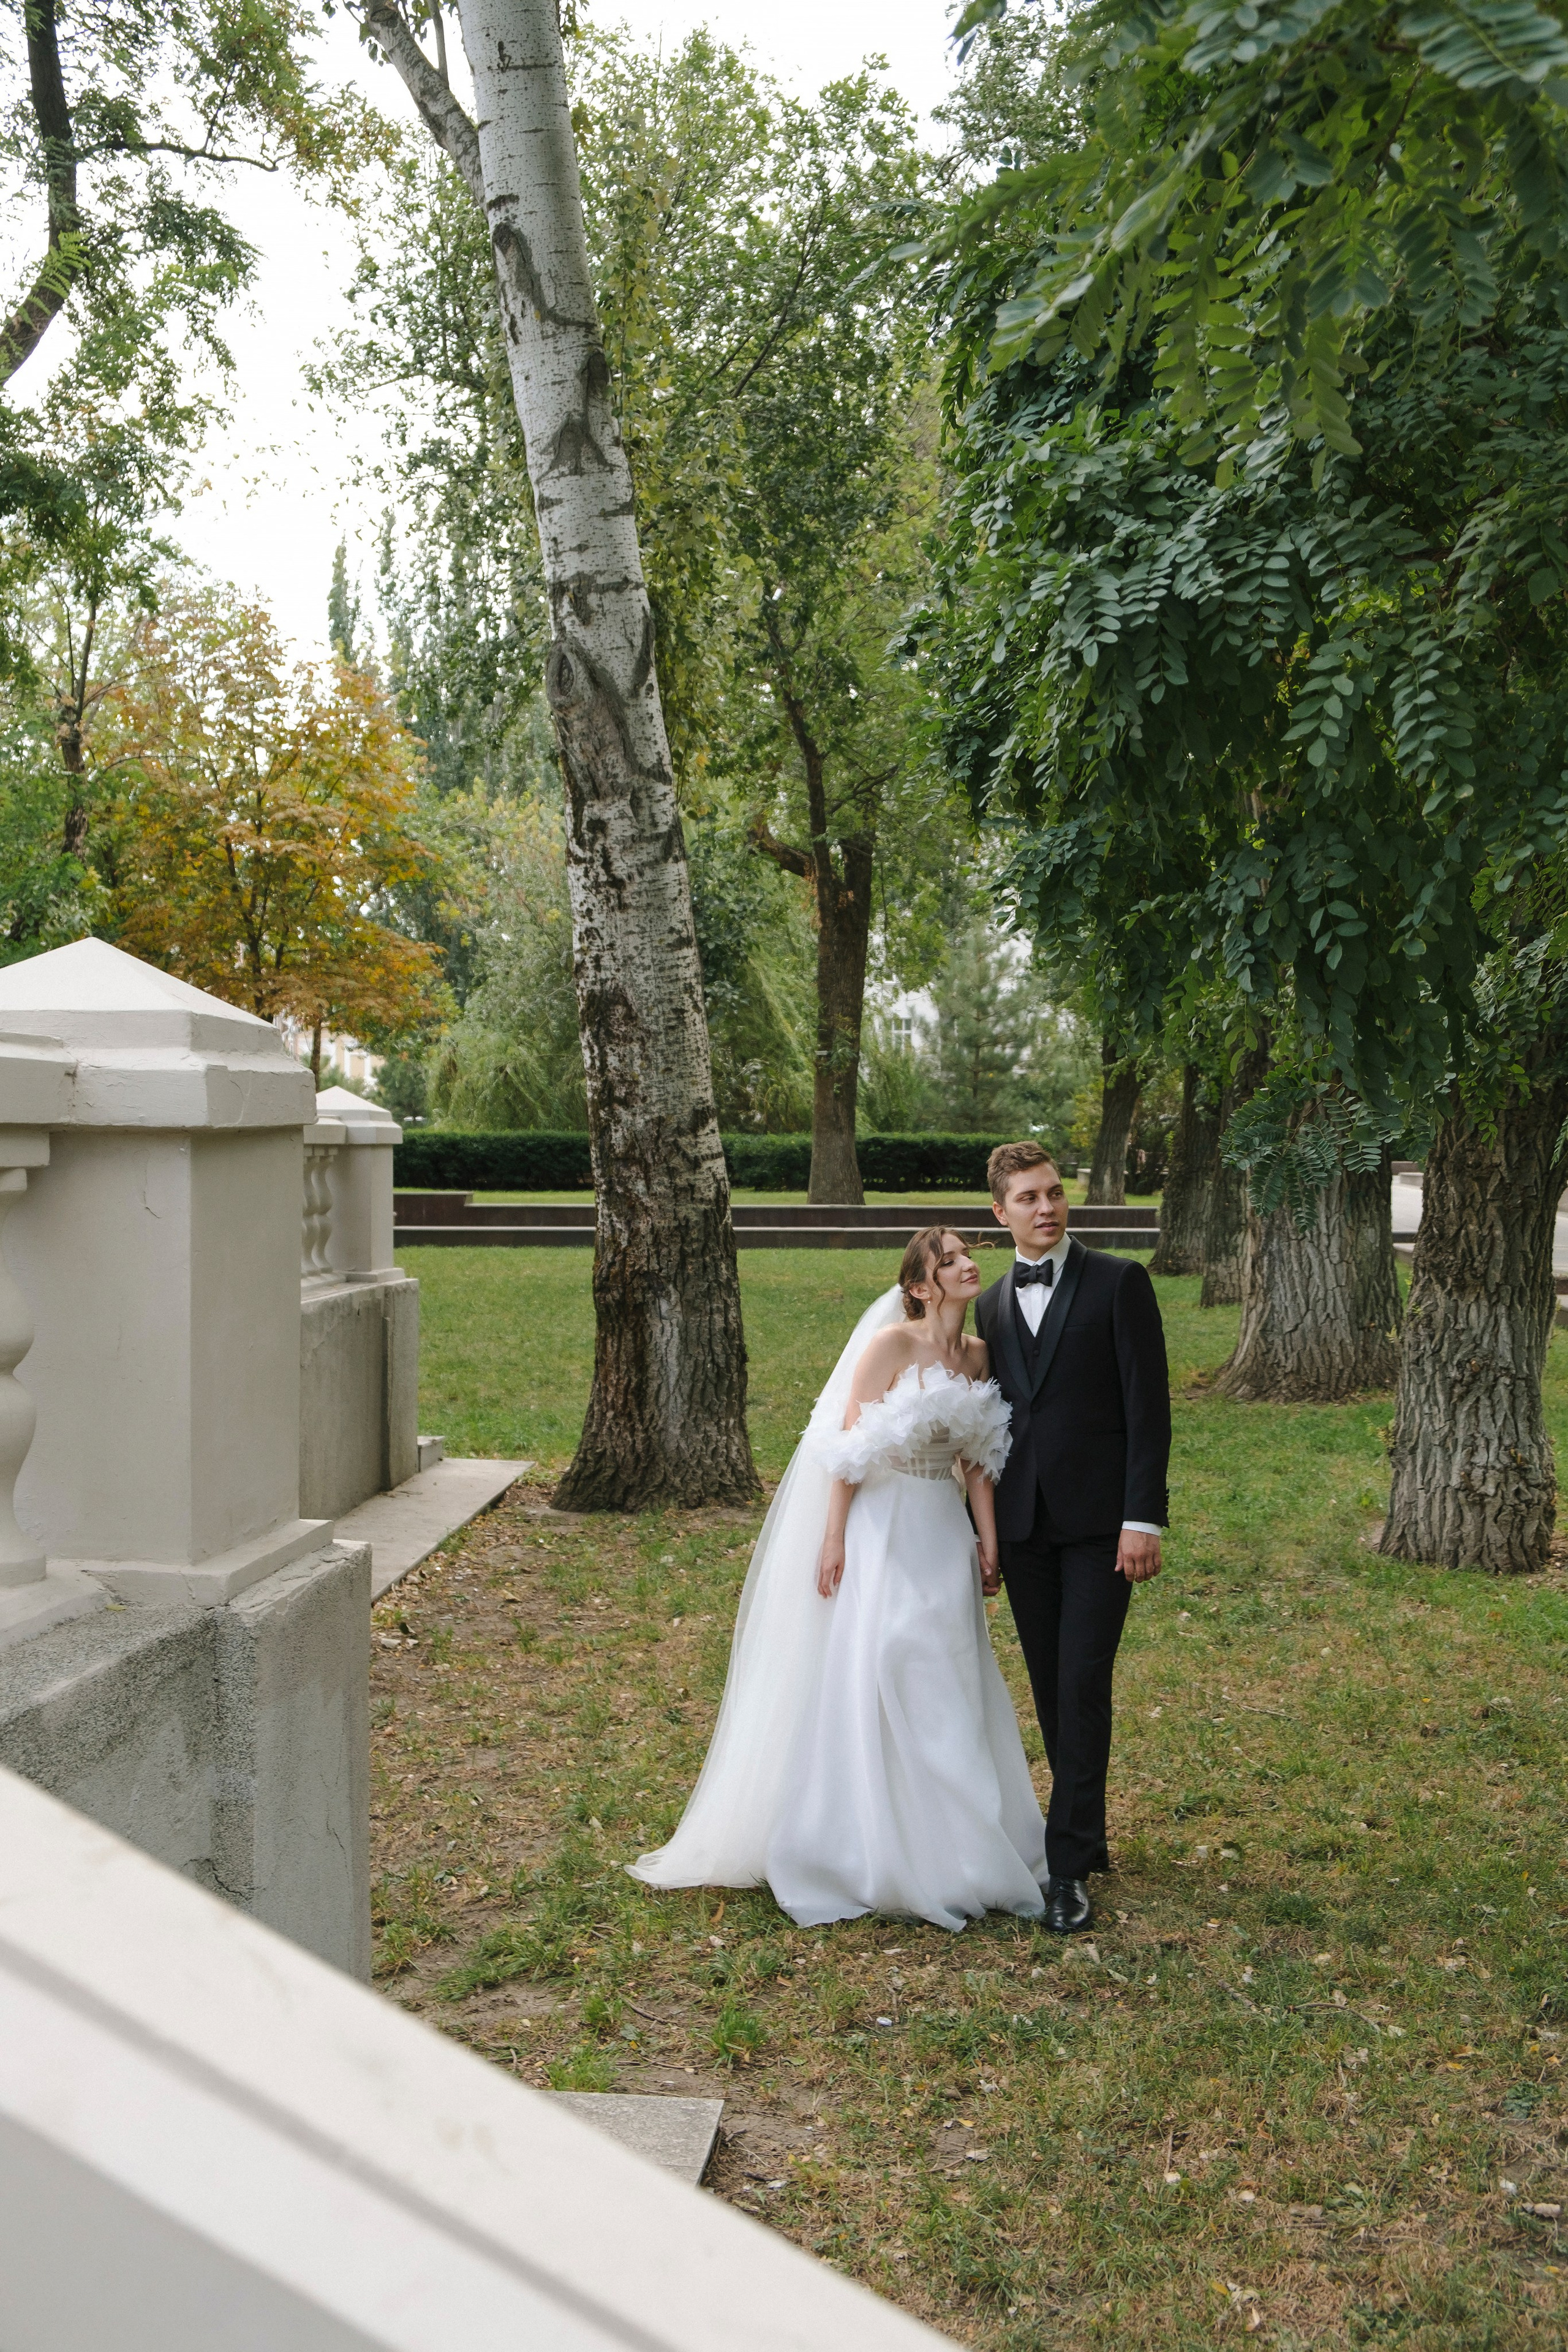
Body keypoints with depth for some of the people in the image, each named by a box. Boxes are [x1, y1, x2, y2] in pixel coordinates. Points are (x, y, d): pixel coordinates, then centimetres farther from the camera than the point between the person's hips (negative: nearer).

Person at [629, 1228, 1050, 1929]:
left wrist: (988, 1539, 5)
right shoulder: (890, 1344, -12)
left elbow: (976, 1458, 11)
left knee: (948, 1689, 10)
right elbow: (850, 1448, -12)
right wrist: (834, 1539, -14)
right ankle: (872, 1856, 9)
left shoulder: (976, 1356, 7)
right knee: (874, 1685, -2)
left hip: (945, 1536, 6)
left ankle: (950, 1852, 21)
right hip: (883, 1529, -6)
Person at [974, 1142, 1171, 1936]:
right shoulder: (992, 1305, 12)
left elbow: (1148, 1405, -7)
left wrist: (1143, 1519, -14)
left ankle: (1069, 1867, -4)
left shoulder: (1119, 1282, -3)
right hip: (1024, 1525, 5)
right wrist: (986, 1531, 15)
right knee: (1050, 1689, 10)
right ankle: (1085, 1834, 24)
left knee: (1083, 1688, -8)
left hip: (1099, 1520, -5)